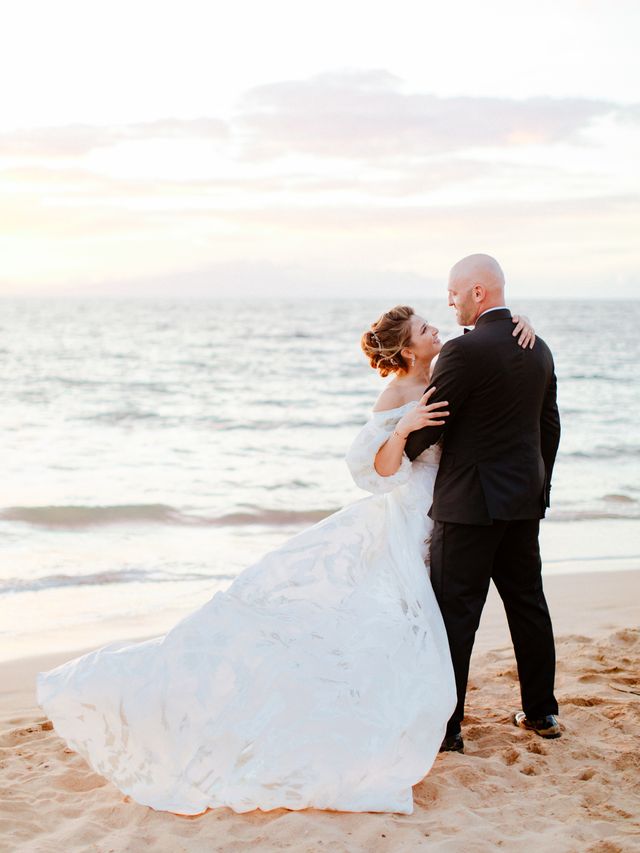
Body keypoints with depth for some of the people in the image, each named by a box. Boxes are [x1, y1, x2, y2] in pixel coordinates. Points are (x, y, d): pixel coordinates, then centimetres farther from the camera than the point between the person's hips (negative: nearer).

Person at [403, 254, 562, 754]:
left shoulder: (465, 350, -16)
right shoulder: (539, 350, 8)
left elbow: (429, 424, -13)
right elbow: (549, 427, 14)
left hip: (471, 502, -8)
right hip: (525, 500, 8)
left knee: (455, 612, -2)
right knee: (528, 602, 16)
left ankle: (446, 726, 3)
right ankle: (541, 712, 26)